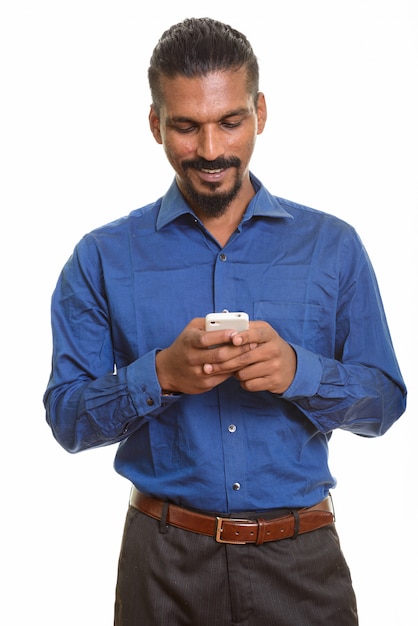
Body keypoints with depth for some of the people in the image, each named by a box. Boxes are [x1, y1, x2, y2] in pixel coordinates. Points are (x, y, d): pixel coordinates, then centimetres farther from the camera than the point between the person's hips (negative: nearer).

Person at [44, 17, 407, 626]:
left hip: (301, 557, 1)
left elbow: (385, 401, 0)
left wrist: (298, 371, -19)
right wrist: (160, 375, -21)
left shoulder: (333, 246, 2)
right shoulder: (103, 258, -1)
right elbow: (66, 417, -3)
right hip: (165, 560, 0)